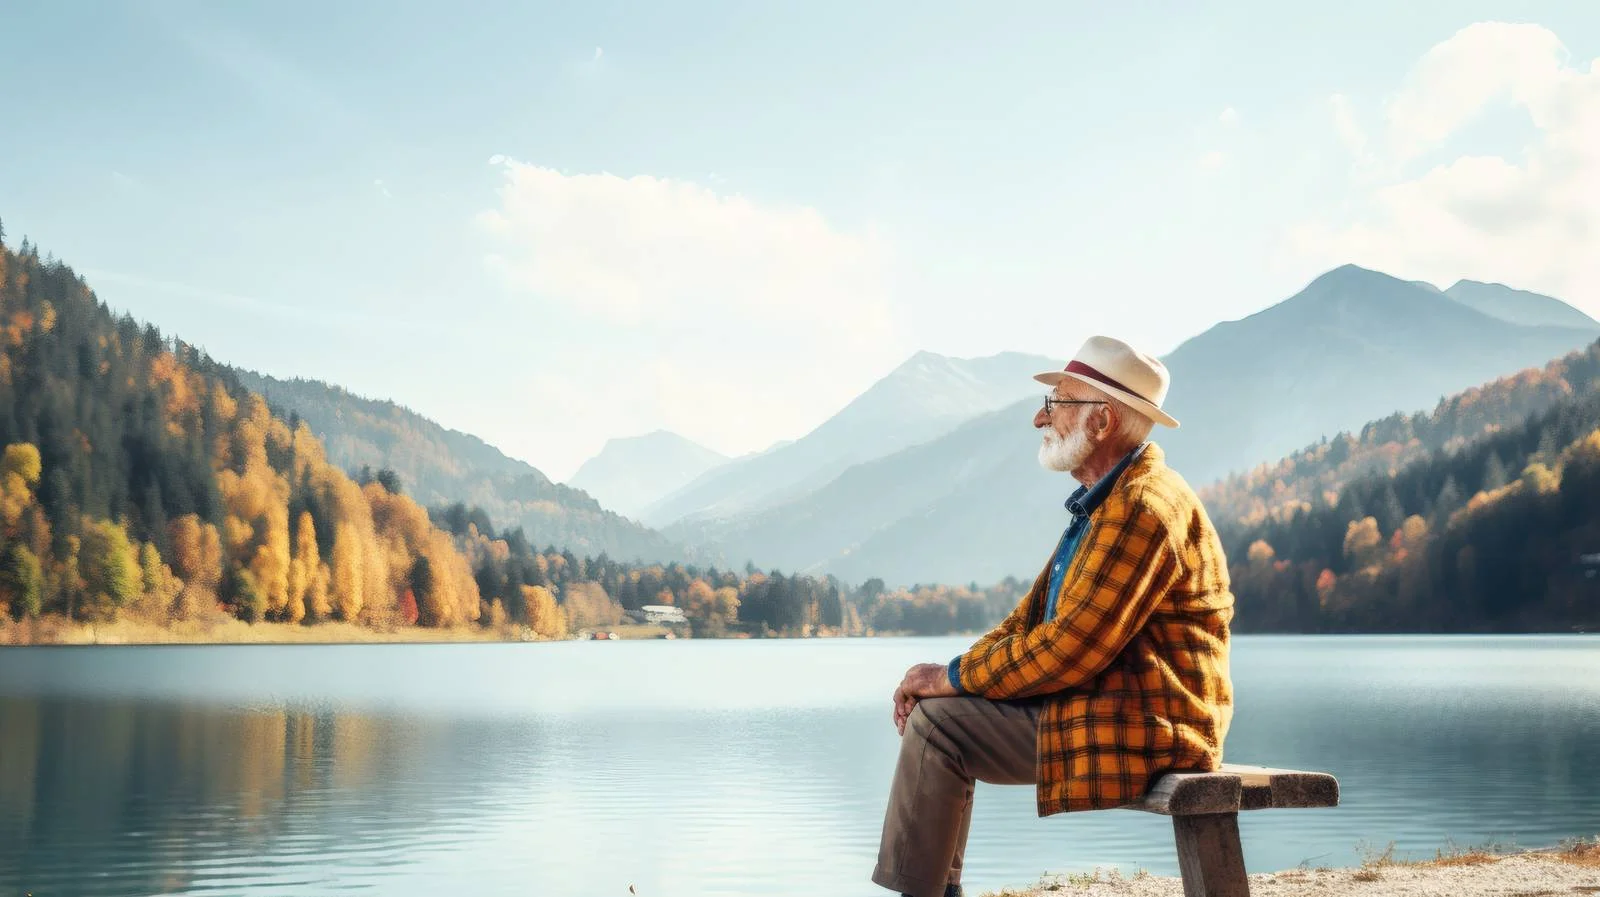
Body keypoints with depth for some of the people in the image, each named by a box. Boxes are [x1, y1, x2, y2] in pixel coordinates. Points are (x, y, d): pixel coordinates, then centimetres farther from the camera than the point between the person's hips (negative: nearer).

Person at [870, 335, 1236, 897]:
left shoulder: (1143, 506, -19)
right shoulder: (1103, 503, 15)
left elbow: (1071, 646, -24)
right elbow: (1035, 616, 14)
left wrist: (955, 677, -13)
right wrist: (953, 674, -1)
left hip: (1139, 730, -11)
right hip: (1106, 708, 11)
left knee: (937, 724, -13)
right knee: (947, 714, 15)